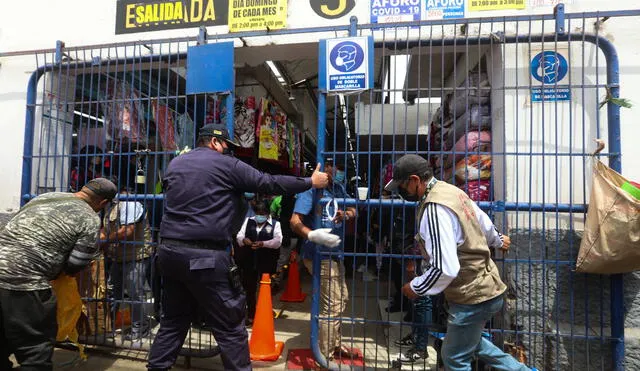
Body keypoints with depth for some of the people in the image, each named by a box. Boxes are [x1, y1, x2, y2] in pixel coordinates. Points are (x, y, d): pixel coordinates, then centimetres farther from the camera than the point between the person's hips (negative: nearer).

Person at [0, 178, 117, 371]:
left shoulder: (45, 196, 17)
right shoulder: (90, 219, -4)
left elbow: (16, 231, 23)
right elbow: (74, 267, -3)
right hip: (24, 283, -8)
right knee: (36, 354, 7)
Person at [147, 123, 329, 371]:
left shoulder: (174, 164, 16)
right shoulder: (226, 164, -3)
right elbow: (269, 183, -4)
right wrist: (311, 182, 5)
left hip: (170, 250, 8)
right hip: (205, 256, -7)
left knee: (173, 320, 22)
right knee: (230, 327, 4)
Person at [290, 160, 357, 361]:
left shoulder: (338, 188, 6)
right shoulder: (310, 188, -18)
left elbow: (353, 211, 12)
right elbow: (295, 221, -26)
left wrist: (345, 214, -13)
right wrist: (312, 235, -46)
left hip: (335, 253, 9)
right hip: (320, 255, -9)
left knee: (342, 298, 22)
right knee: (332, 305, -6)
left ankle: (334, 344, 42)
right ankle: (325, 356, 12)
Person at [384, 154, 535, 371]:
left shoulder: (434, 209, -27)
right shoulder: (449, 189, 1)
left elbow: (445, 269, -30)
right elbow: (482, 220, 18)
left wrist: (415, 288, -13)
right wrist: (497, 240, 38)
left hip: (473, 296, -9)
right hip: (483, 286, 9)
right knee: (471, 341, 29)